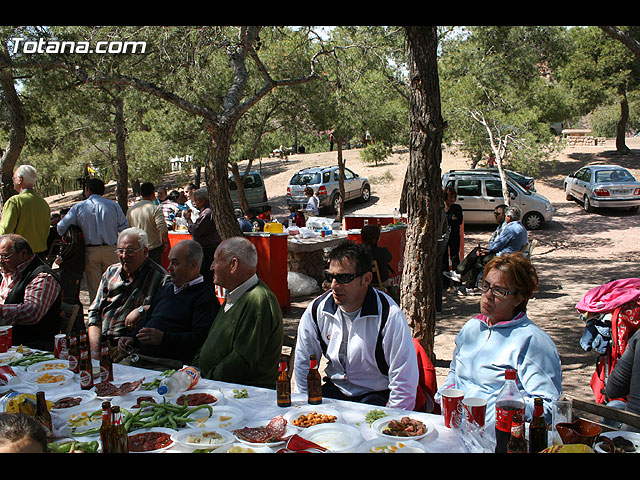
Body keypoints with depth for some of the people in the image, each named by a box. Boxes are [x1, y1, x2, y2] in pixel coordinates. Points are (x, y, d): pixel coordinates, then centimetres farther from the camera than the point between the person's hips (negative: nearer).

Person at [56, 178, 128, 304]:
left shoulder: (78, 207, 0)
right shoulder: (113, 205, 0)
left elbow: (61, 227, 1)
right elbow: (124, 228, -1)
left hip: (90, 251, 0)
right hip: (111, 250, 0)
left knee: (93, 288, 8)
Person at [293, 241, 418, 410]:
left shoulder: (390, 316, -18)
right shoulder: (317, 309, -4)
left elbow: (404, 382, -15)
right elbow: (303, 363, 9)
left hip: (377, 395, -4)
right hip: (334, 389, 4)